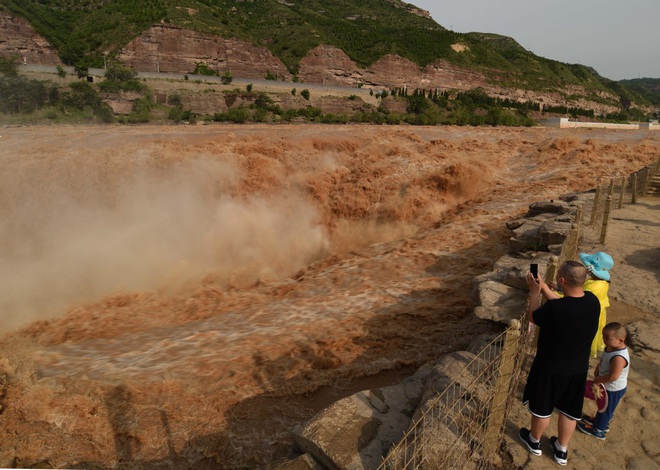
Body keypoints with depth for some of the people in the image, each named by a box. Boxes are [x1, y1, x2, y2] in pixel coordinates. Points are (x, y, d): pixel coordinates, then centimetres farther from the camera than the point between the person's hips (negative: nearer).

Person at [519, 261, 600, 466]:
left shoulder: (554, 308, -33)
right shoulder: (592, 301, -14)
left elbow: (533, 317, -11)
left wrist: (535, 292, 0)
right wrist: (545, 289, 9)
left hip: (550, 368, -5)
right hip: (578, 369, 6)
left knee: (542, 408, 19)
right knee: (570, 411, 23)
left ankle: (534, 441, 42)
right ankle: (561, 450, 42)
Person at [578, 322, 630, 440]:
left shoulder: (619, 357, -38)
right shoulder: (611, 347, -10)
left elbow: (613, 377, -35)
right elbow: (603, 361, 9)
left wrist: (598, 380, -22)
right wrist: (598, 369, -4)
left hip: (613, 390, -8)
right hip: (608, 386, 8)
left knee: (606, 408, 14)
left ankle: (598, 430, 33)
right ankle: (601, 421, 52)